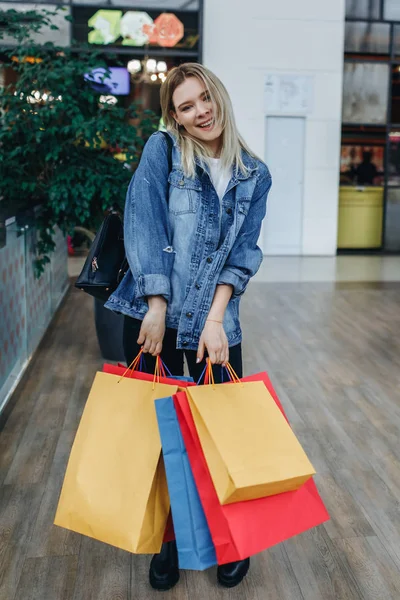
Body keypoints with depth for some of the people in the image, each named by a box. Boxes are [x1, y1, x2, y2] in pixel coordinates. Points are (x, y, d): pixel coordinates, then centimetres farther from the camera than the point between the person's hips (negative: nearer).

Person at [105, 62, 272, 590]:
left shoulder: (255, 176, 6)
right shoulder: (162, 150, -1)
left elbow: (242, 254, 0)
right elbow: (144, 229, -10)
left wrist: (215, 319, -10)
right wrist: (157, 307, -17)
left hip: (214, 324, 2)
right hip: (153, 314, -1)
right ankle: (167, 539, 30)